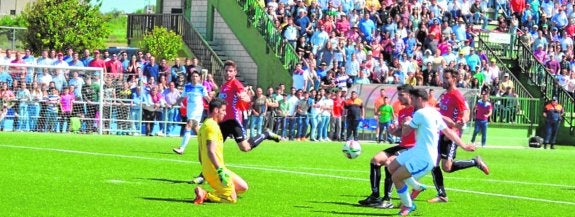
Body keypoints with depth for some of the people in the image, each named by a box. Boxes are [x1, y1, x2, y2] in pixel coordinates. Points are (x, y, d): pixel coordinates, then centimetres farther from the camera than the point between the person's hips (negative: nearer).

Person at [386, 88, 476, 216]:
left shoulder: (420, 113, -18)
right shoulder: (434, 113, 10)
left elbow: (405, 132, -11)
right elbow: (448, 132, 13)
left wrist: (406, 123, 12)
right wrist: (463, 146, 20)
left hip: (424, 159, -10)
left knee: (396, 177, -9)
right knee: (392, 168, 13)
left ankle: (408, 206, 8)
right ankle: (417, 187, 28)